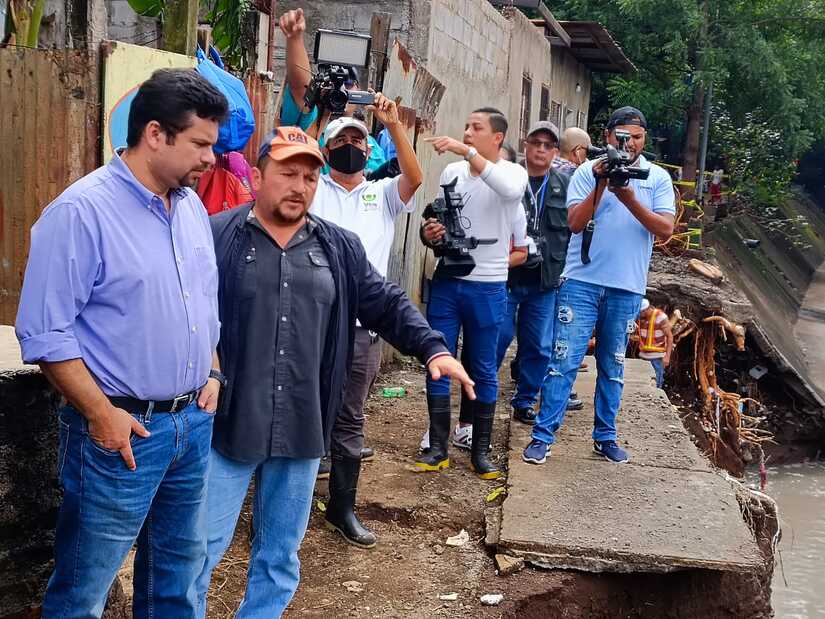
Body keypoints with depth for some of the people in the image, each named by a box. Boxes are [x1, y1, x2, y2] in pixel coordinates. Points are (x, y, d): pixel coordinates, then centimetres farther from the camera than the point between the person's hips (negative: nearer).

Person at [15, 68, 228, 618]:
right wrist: (101, 414, -18)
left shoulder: (193, 207, 8)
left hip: (194, 422, 7)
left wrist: (212, 373, 10)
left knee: (180, 563, 20)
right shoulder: (81, 211, -16)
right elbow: (45, 333, -18)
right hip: (122, 428, -7)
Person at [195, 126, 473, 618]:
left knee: (281, 553, 17)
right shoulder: (216, 236, -5)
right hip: (226, 423, -4)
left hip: (302, 429, 4)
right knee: (202, 546, 7)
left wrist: (433, 348, -4)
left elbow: (386, 305, 9)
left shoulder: (341, 248, 8)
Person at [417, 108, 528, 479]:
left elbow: (510, 189, -30)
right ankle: (438, 447, 13)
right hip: (446, 281, 3)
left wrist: (466, 151, -33)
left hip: (487, 288, -3)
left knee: (484, 370, 6)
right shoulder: (451, 172, 6)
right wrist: (429, 234, -7)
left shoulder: (514, 172, -4)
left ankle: (480, 451, 17)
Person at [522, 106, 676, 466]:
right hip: (582, 282, -2)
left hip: (627, 289, 2)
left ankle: (605, 436, 23)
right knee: (563, 361, -5)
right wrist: (601, 185, -18)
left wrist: (630, 199, -16)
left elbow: (666, 230, -4)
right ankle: (542, 436, 1)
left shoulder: (657, 178, 6)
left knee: (613, 368, 12)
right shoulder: (588, 171, 1)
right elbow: (575, 222, -8)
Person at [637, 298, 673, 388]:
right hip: (643, 355, 5)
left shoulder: (660, 317, -12)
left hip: (657, 357, -5)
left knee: (655, 385, -6)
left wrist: (667, 356, -16)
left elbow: (670, 336, -11)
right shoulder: (640, 317, 5)